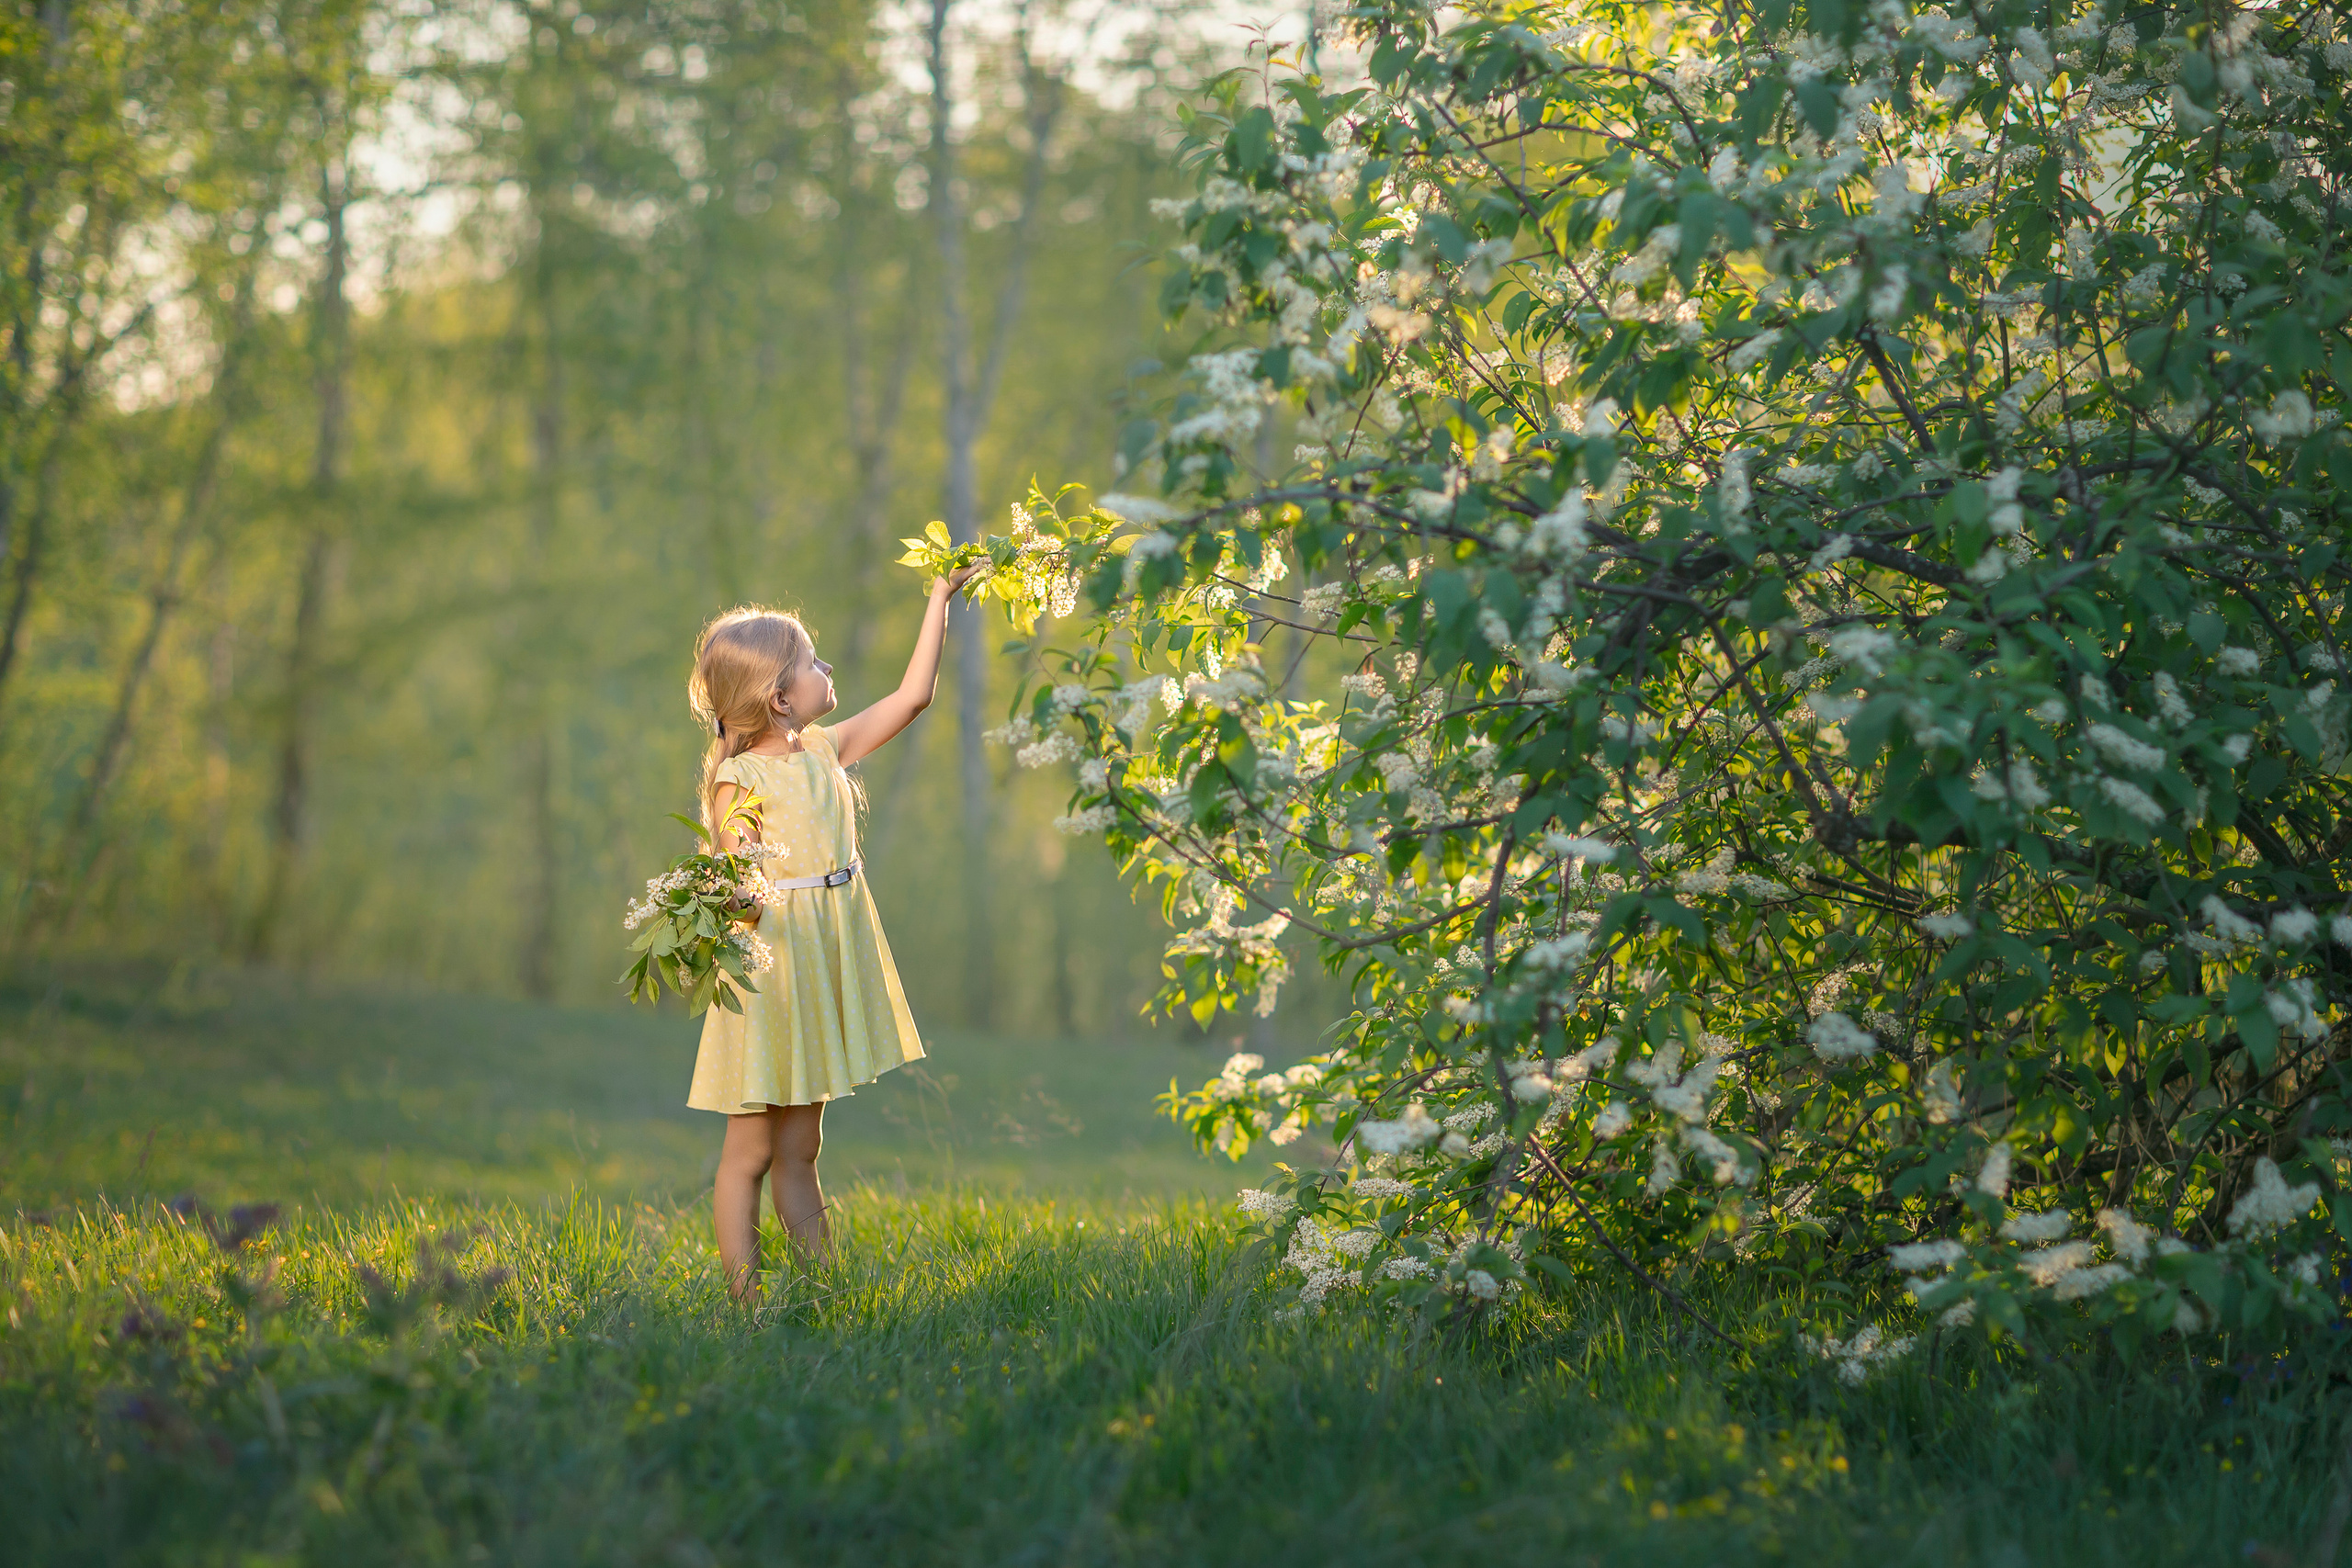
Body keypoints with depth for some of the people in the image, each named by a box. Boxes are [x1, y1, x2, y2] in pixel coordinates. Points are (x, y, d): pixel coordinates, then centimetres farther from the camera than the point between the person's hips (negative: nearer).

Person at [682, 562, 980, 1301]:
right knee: (750, 1152, 0)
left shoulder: (824, 749, 9)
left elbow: (912, 695, 14)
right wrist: (739, 901, -39)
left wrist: (940, 597, 13)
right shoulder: (739, 782, -12)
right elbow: (741, 889, -15)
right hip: (770, 970, -7)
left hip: (824, 971, 7)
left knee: (799, 1151, 13)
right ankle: (745, 1292, 3)